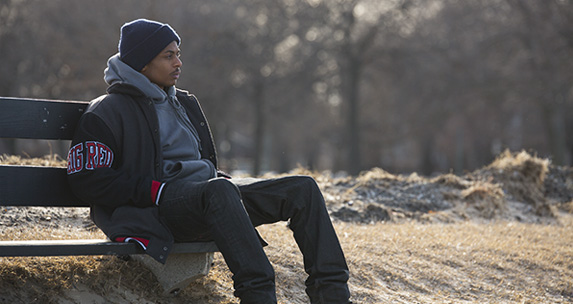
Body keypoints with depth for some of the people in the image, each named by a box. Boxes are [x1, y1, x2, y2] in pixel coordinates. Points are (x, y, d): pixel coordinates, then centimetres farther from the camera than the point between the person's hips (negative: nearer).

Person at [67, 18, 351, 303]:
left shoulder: (183, 103, 24)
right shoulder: (107, 112, -1)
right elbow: (86, 179, -10)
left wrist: (222, 178, 12)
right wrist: (154, 191, -17)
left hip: (210, 193, 8)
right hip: (160, 210, -8)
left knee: (303, 188, -6)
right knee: (219, 190, -41)